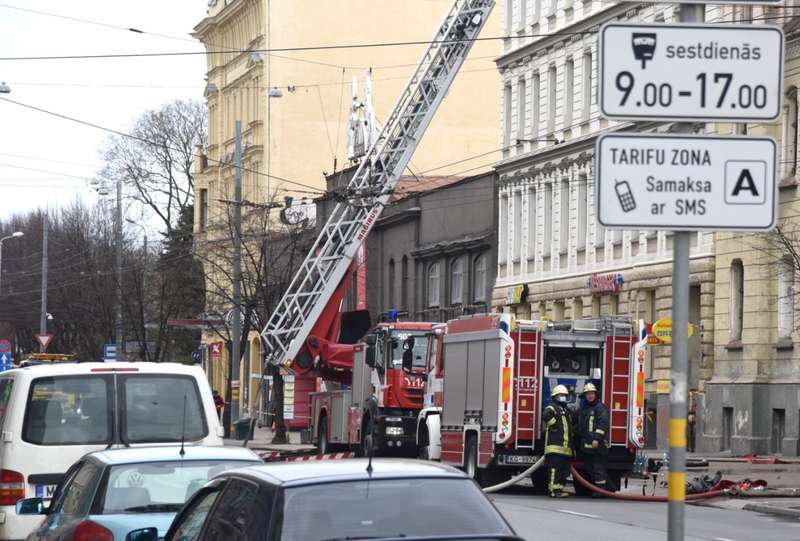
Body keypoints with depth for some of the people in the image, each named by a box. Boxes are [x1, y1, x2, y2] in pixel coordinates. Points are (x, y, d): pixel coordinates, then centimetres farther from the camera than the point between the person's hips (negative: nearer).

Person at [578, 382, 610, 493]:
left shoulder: (600, 407, -6)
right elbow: (580, 425, 29)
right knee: (589, 468, 10)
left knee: (598, 467, -8)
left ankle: (601, 489, -7)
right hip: (586, 444, 8)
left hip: (597, 444, -8)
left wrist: (597, 439, -22)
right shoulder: (583, 408, 20)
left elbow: (603, 424, -15)